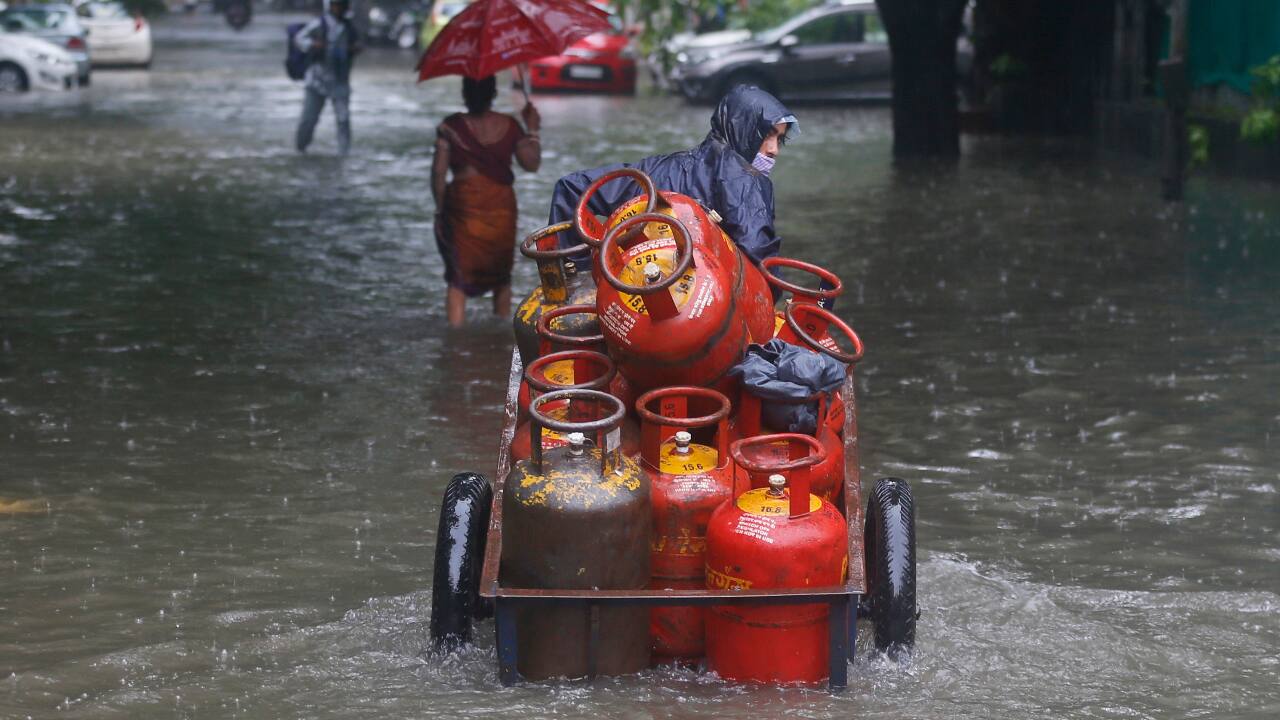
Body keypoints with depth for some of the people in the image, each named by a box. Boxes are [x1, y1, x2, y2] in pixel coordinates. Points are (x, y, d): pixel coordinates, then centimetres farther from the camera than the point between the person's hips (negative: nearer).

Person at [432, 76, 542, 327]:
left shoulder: (451, 127, -7)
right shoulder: (509, 126, -3)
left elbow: (439, 172, -8)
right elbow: (532, 163, 0)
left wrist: (440, 210, 2)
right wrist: (532, 130, 12)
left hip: (463, 207, -2)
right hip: (501, 208, 2)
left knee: (459, 280, 5)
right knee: (501, 277, 19)